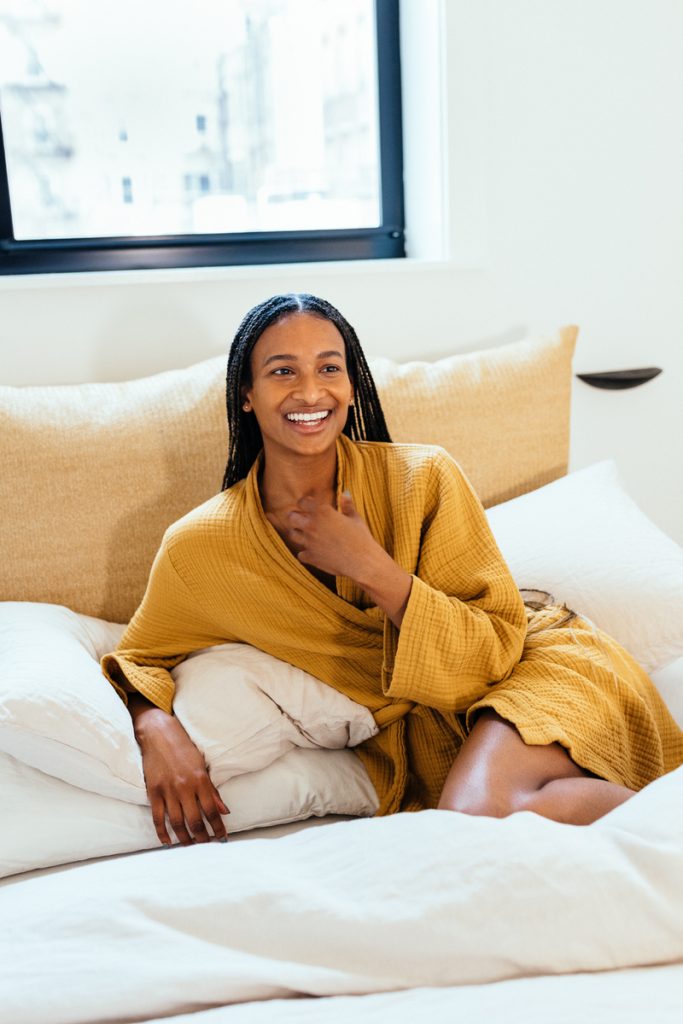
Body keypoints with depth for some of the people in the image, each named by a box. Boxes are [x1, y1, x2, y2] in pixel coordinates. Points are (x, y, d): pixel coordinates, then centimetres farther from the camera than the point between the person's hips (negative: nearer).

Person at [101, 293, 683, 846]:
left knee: (477, 809, -33)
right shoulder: (199, 548, -9)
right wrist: (156, 727, -16)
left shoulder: (423, 478, -13)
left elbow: (497, 650, -12)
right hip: (421, 730, 3)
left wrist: (374, 570, -24)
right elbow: (139, 658, 7)